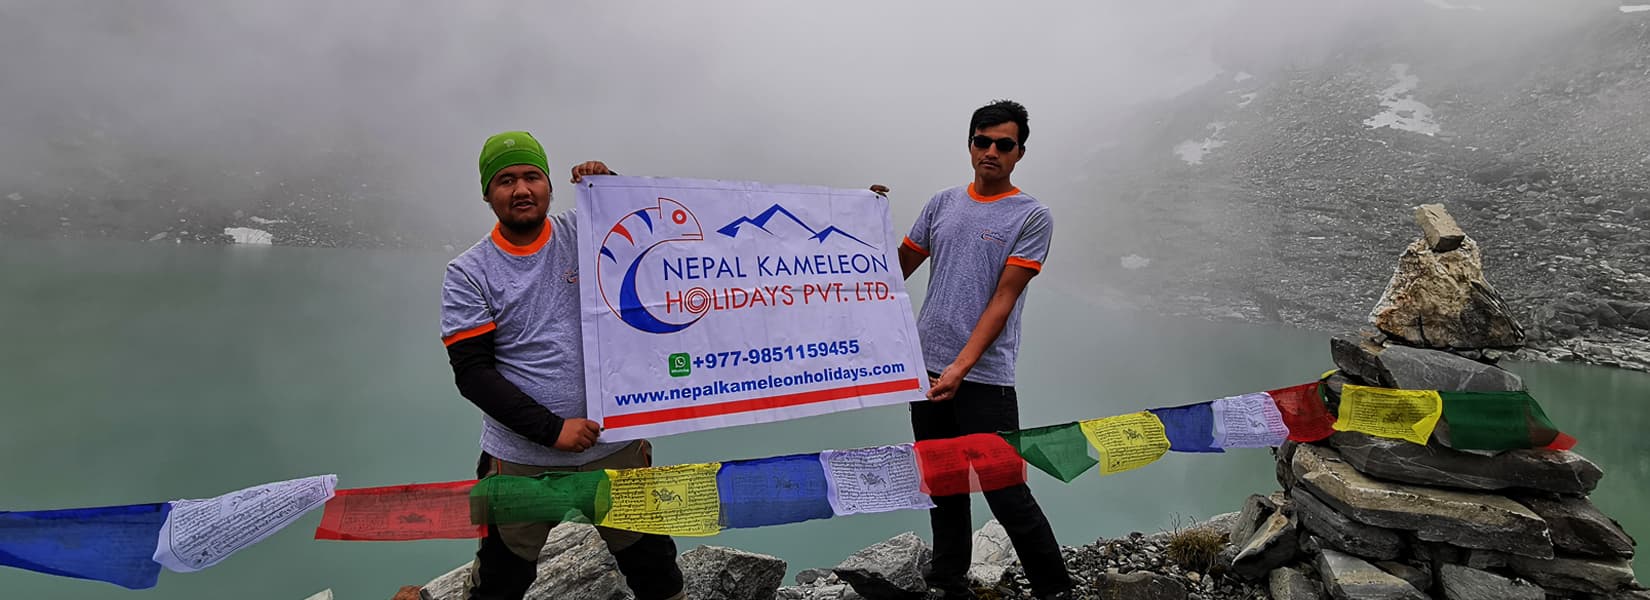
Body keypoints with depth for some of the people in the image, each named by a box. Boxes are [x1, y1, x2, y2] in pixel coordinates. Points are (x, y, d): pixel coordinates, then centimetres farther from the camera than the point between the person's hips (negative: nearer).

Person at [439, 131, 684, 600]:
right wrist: (550, 428, -17)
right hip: (520, 459, -1)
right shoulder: (468, 274, -3)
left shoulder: (587, 234, 0)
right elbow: (472, 373, -8)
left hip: (615, 445, 1)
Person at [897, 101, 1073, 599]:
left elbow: (1003, 299, -11)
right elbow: (898, 269, 19)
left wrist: (961, 366, -19)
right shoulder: (942, 203, 12)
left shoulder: (1032, 216, -2)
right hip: (926, 368, 5)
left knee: (1006, 493, -5)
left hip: (984, 377, -5)